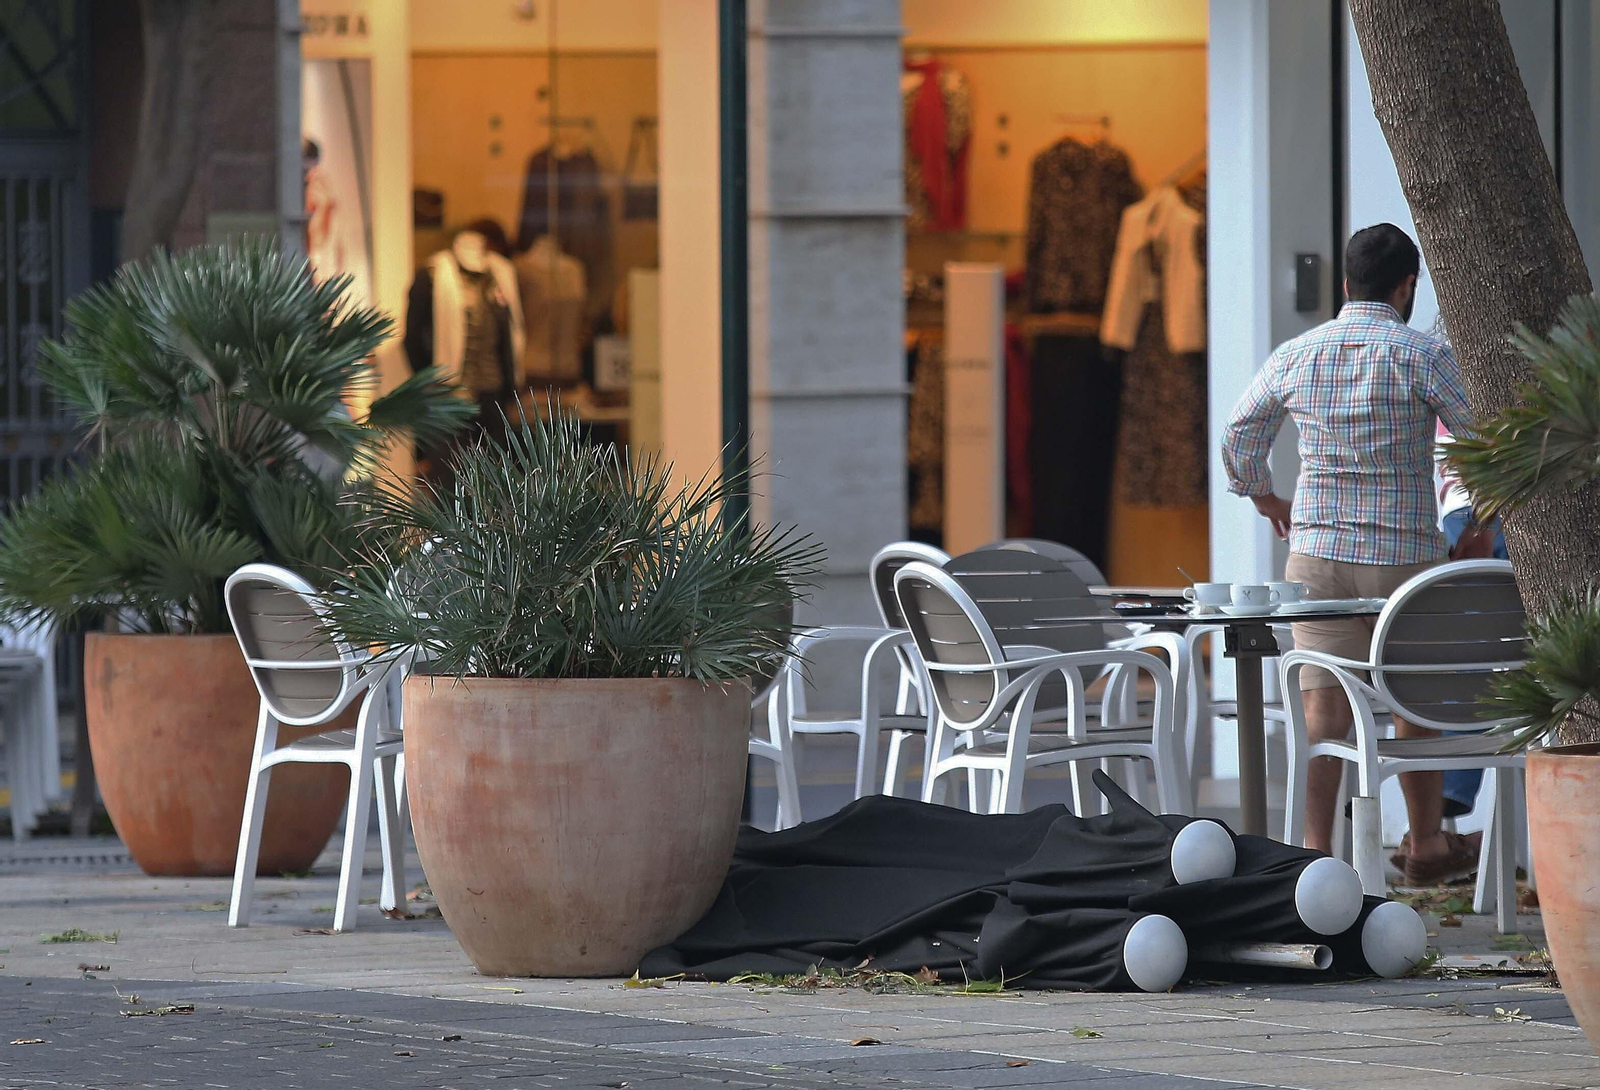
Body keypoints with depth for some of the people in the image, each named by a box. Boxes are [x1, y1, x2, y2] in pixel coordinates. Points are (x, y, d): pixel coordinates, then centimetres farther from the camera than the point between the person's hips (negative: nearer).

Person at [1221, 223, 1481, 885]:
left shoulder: (1296, 356, 4)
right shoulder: (1421, 354, -7)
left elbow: (1239, 436, 15)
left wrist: (1265, 498, 32)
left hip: (1317, 552, 2)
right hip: (1405, 554, -2)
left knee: (1322, 705, 1)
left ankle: (1316, 854, -4)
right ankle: (1428, 846, 22)